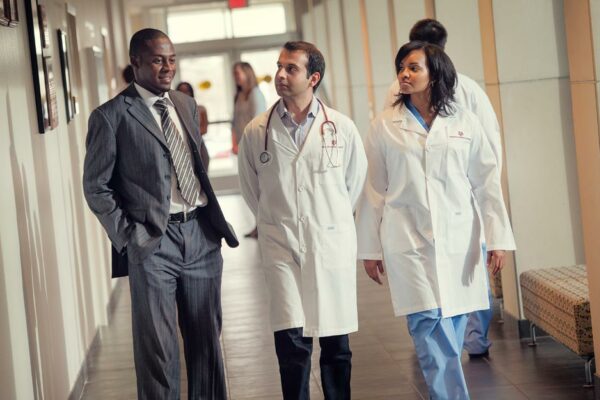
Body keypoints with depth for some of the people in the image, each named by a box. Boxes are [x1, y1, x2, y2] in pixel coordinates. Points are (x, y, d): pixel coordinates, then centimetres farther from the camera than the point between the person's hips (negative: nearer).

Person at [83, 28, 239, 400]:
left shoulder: (187, 105, 12)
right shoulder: (111, 116, -5)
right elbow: (96, 187, -3)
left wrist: (215, 219, 11)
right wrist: (128, 236, -9)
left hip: (201, 234, 5)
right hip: (153, 242, -5)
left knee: (207, 339, 13)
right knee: (157, 349, 0)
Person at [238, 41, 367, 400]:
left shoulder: (341, 128, -3)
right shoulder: (257, 132, -2)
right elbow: (251, 189, 11)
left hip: (333, 245, 1)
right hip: (283, 248, 0)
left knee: (336, 342, 8)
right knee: (291, 342, -8)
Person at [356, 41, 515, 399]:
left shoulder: (464, 121, 6)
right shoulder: (385, 126, 4)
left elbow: (487, 182, 6)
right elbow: (374, 191, 7)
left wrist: (498, 239, 1)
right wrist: (370, 249, 6)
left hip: (459, 240, 2)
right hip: (409, 241, -1)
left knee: (451, 334, 5)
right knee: (433, 332, -12)